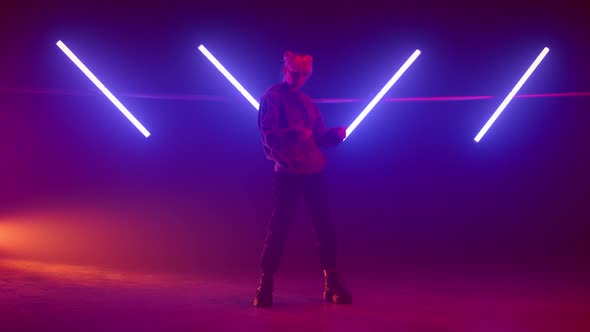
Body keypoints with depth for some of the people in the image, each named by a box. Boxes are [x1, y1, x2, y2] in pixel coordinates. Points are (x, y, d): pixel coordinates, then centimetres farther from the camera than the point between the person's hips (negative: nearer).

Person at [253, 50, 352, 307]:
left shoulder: (307, 101, 18)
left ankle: (332, 282, 12)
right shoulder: (272, 97, -1)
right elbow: (268, 136, -13)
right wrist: (294, 133, -29)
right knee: (279, 228, -4)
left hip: (314, 171, 5)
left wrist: (336, 134, -5)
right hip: (287, 173, -5)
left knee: (324, 226, 3)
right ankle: (265, 283, 7)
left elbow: (320, 137, 15)